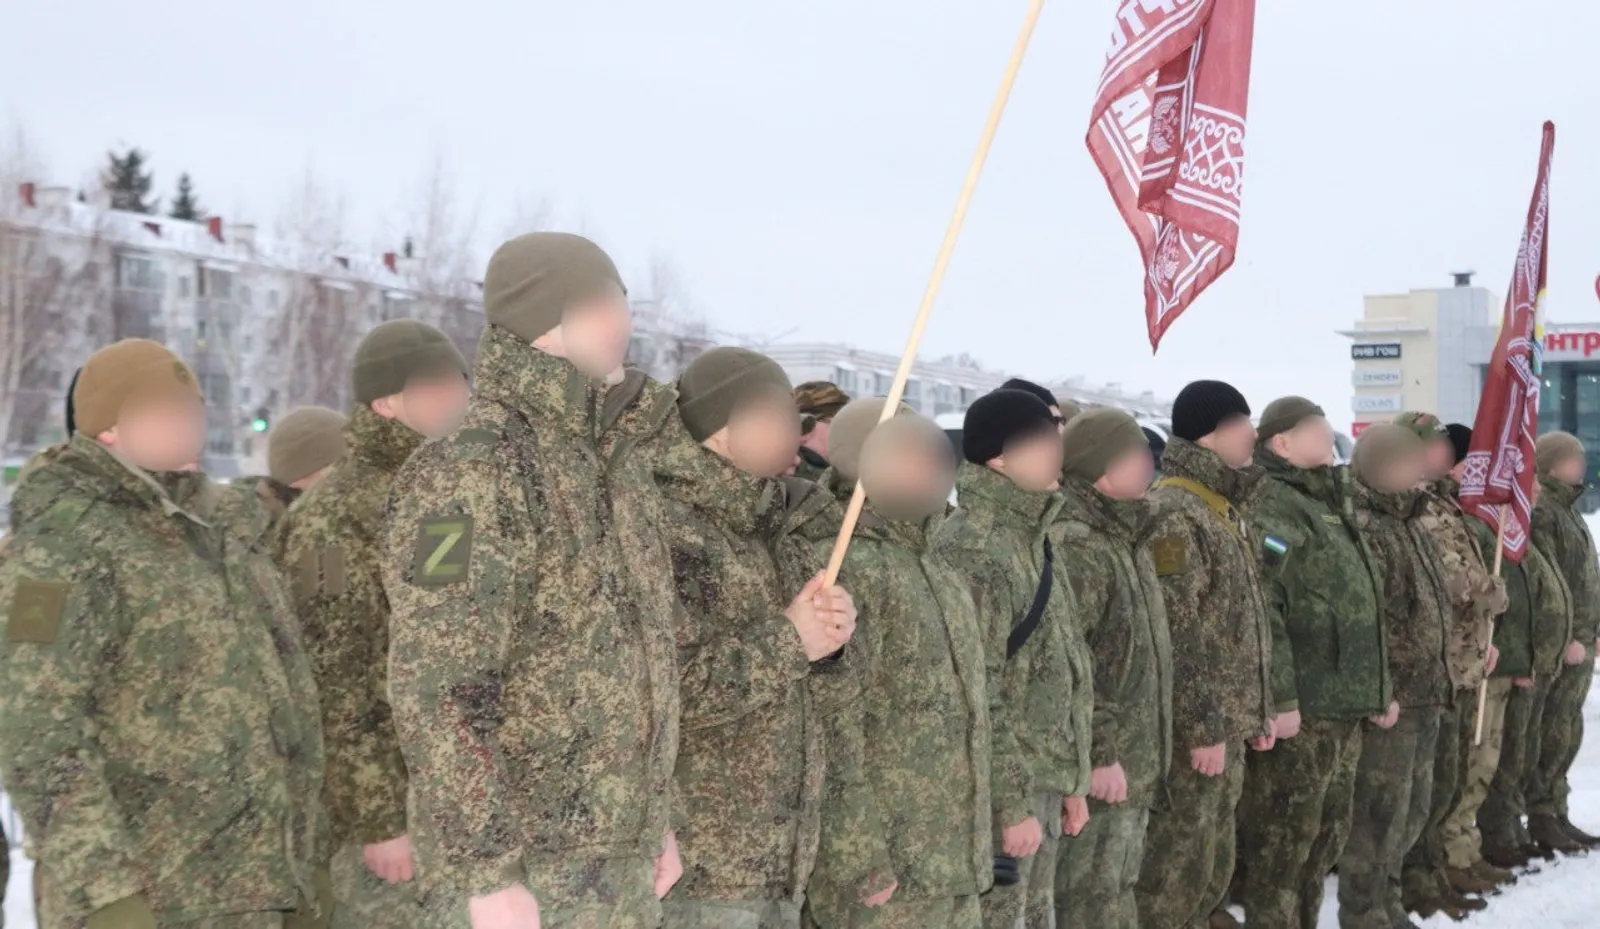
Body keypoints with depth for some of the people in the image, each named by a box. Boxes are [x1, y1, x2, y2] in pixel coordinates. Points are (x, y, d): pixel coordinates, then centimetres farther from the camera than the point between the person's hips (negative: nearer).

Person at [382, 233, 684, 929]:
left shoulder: (614, 466, 11)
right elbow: (436, 690, -23)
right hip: (517, 863, -9)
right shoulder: (470, 477, -18)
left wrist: (655, 818, 20)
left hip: (610, 854, 9)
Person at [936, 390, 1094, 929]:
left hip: (1042, 784, 9)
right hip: (1003, 793, -9)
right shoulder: (972, 551, -17)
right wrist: (1011, 804, -19)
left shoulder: (1030, 536, 13)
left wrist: (1072, 780, 17)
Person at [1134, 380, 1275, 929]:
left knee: (1214, 861, 17)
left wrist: (1257, 710, 19)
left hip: (1227, 722, 10)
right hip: (1194, 730, -10)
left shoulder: (1223, 507, 15)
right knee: (1177, 866, -2)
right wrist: (1203, 727, -21)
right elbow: (1176, 635, -21)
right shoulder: (1171, 515, -16)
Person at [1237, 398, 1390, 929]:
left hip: (1346, 706, 10)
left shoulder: (1331, 503, 19)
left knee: (1327, 836, 17)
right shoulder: (1271, 506, -12)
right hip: (1300, 710, -10)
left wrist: (1379, 689, 21)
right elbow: (1261, 609, -22)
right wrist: (1279, 698, -25)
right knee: (1282, 840, -3)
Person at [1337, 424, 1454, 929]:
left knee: (1412, 810, 18)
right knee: (1380, 812, -4)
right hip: (1387, 698, -10)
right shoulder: (1360, 529, -17)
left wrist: (1437, 679, 19)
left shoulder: (1411, 525, 15)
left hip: (1423, 694, 10)